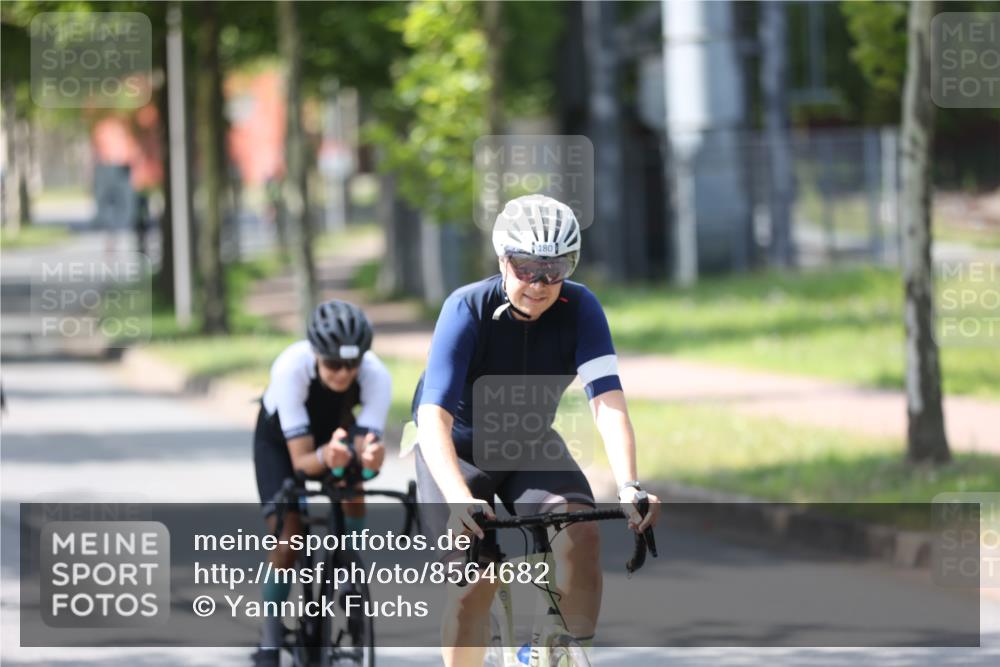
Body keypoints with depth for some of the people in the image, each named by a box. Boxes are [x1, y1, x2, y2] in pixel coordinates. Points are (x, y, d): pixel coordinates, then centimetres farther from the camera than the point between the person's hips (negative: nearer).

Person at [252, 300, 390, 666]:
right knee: (286, 532, -16)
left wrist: (370, 456, -62)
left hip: (334, 428, 3)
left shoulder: (376, 376, -35)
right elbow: (300, 460, -41)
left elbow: (366, 447, -38)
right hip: (280, 437, -3)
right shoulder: (290, 368, -41)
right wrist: (325, 457, -63)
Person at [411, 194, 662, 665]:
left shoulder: (579, 309, -21)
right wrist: (459, 500, -53)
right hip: (458, 447, -2)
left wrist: (628, 485, -48)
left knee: (581, 533, -25)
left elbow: (608, 402, -31)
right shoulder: (468, 310, -28)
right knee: (475, 581, -20)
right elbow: (435, 417, -37)